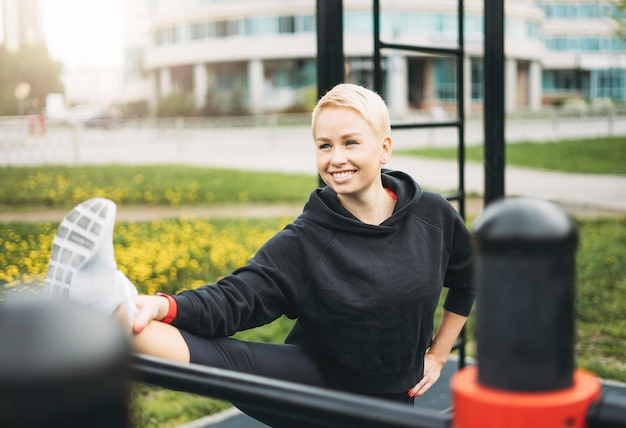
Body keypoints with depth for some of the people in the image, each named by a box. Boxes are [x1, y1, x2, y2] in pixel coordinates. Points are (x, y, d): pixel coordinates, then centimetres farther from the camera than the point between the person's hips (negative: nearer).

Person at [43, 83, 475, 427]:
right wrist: (162, 306, -46)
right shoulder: (303, 241, -13)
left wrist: (437, 354, 12)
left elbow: (468, 279, 15)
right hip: (317, 382, -4)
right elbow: (234, 298, -26)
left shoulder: (432, 215, -5)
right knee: (226, 357, -32)